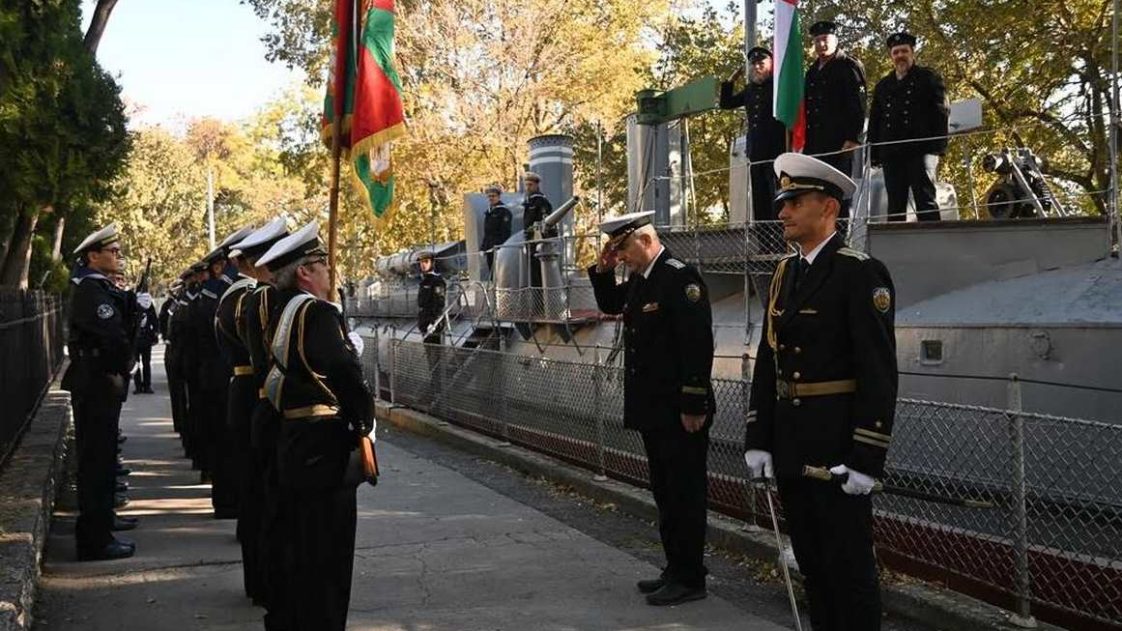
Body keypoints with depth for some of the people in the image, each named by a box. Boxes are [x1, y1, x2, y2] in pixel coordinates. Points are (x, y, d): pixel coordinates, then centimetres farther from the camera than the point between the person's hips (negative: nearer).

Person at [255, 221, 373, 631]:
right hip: (324, 448, -9)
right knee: (328, 555, -1)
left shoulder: (286, 313, 12)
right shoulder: (318, 312, -16)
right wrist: (365, 423, -7)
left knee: (304, 551, 19)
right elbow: (346, 375, -21)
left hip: (294, 444, 9)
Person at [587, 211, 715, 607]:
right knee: (665, 493, 16)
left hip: (681, 411, -9)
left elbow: (698, 344, -21)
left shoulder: (680, 277, -16)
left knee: (684, 495, -1)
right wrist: (603, 270, 10)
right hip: (652, 409, 9)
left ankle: (690, 579, 7)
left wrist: (693, 406, -22)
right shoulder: (639, 280, 11)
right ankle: (675, 570, 26)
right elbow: (610, 305, 29)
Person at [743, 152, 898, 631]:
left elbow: (878, 373, -16)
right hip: (790, 447, 8)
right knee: (811, 563, 16)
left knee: (848, 566, 0)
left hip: (837, 447, -8)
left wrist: (866, 458, -19)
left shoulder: (861, 273, -12)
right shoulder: (784, 274, 11)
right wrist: (758, 439, 8)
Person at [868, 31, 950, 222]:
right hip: (891, 154, 4)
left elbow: (942, 111, 2)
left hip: (921, 150, -4)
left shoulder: (928, 78, 10)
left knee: (926, 203, -10)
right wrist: (874, 154, 9)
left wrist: (938, 146, -9)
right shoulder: (882, 86, 23)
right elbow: (874, 122, 20)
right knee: (895, 206, 2)